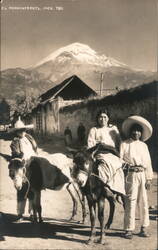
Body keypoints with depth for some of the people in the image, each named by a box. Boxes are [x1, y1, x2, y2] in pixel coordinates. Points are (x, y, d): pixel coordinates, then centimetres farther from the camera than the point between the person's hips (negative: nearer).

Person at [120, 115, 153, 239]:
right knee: (130, 201, -4)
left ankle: (144, 228, 18)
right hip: (131, 174, -4)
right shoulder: (124, 144, 3)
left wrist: (149, 178, 8)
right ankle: (129, 229, 3)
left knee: (143, 202, 7)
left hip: (142, 175, 4)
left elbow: (148, 162, 14)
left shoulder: (144, 145, 15)